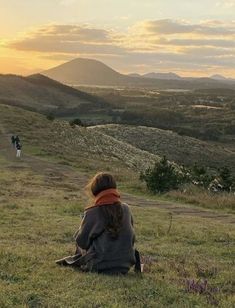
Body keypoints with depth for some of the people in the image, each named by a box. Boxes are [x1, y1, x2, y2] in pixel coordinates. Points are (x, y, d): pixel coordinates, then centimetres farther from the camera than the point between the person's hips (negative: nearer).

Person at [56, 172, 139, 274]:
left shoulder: (92, 213, -17)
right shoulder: (126, 209, -5)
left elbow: (81, 241, -4)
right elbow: (131, 237, 8)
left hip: (100, 267, -3)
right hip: (125, 266, 4)